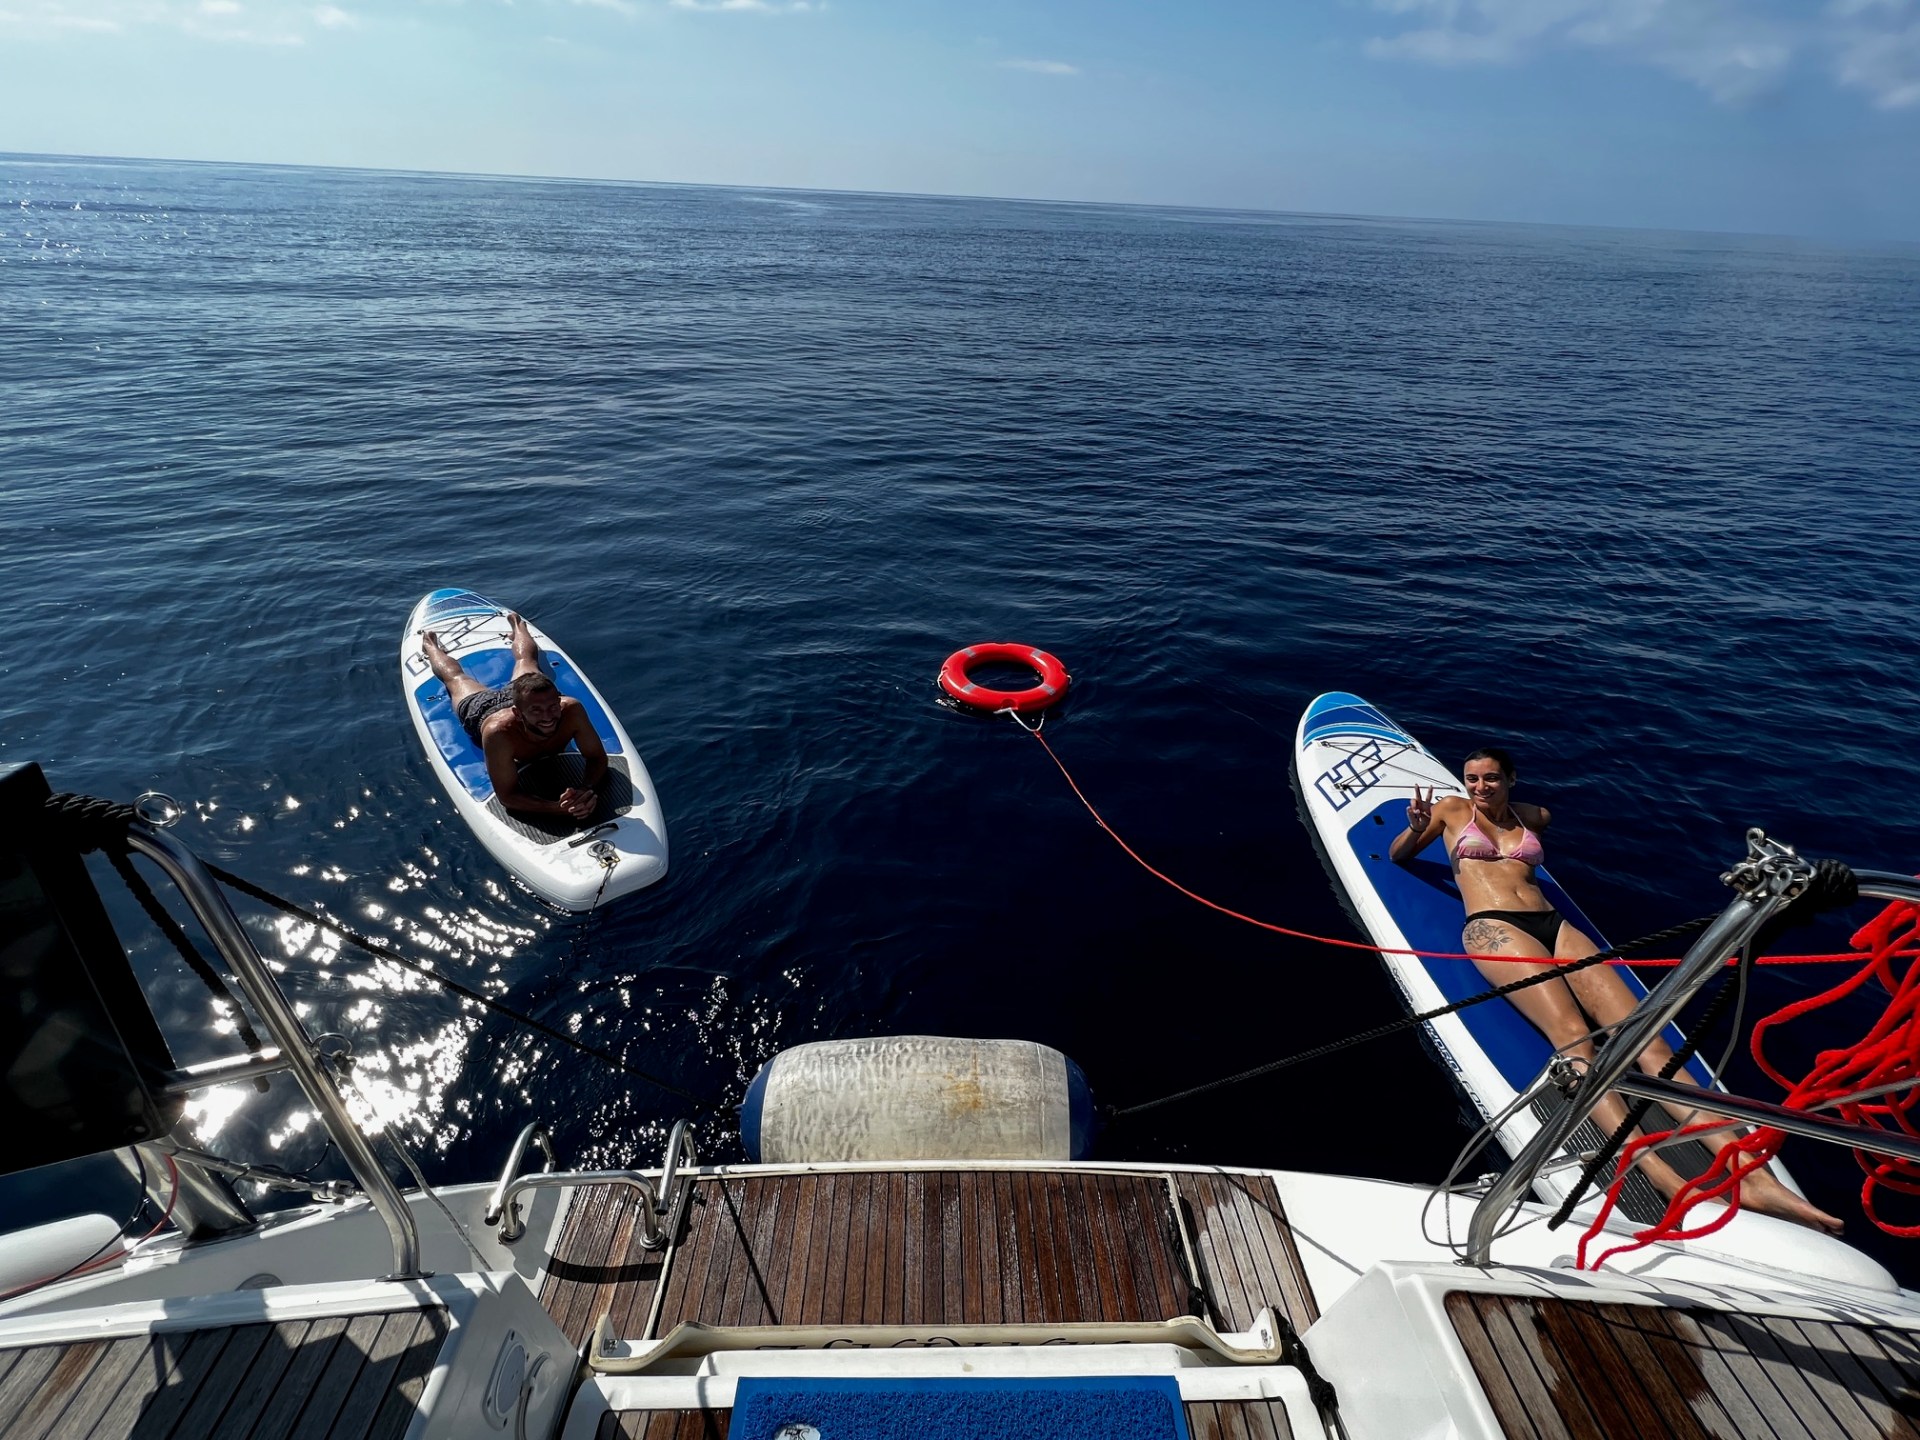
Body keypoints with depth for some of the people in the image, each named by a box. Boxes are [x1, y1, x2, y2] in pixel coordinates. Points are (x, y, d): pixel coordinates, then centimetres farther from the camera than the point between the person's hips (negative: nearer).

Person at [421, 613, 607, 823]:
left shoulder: (571, 710, -47)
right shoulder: (498, 732, -53)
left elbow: (598, 758, -35)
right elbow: (507, 796, -47)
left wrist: (588, 789, -58)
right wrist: (559, 808, -65)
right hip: (482, 708, -1)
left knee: (526, 659, 36)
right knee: (454, 676, 33)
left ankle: (517, 626, 65)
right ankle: (430, 645, 63)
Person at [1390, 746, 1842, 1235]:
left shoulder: (1530, 815, 27)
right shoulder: (1452, 809, 17)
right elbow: (1396, 855, 19)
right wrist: (1416, 828, -2)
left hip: (1555, 925, 5)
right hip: (1493, 927, -5)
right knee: (1571, 1034, -31)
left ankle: (1753, 1178, -28)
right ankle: (1669, 1185, -45)